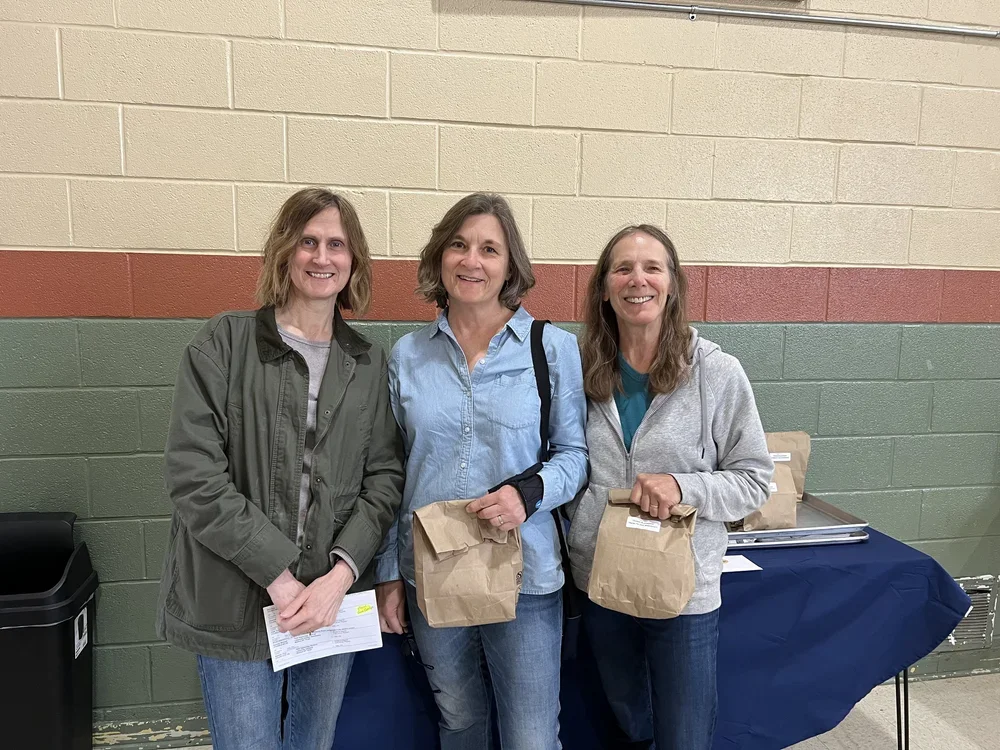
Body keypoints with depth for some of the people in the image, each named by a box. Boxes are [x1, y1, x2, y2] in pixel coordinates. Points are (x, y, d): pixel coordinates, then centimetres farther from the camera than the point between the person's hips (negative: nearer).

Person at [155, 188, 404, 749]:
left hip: (336, 597, 3)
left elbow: (384, 478, 2)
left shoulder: (369, 365, 6)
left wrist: (341, 574, -12)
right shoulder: (225, 344, -5)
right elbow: (194, 475, -12)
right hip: (236, 602, -3)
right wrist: (277, 574, -16)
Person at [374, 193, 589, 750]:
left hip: (524, 576, -2)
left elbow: (576, 452, 0)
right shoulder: (408, 355, 3)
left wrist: (530, 492, -21)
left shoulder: (555, 349, -5)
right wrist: (389, 574, 8)